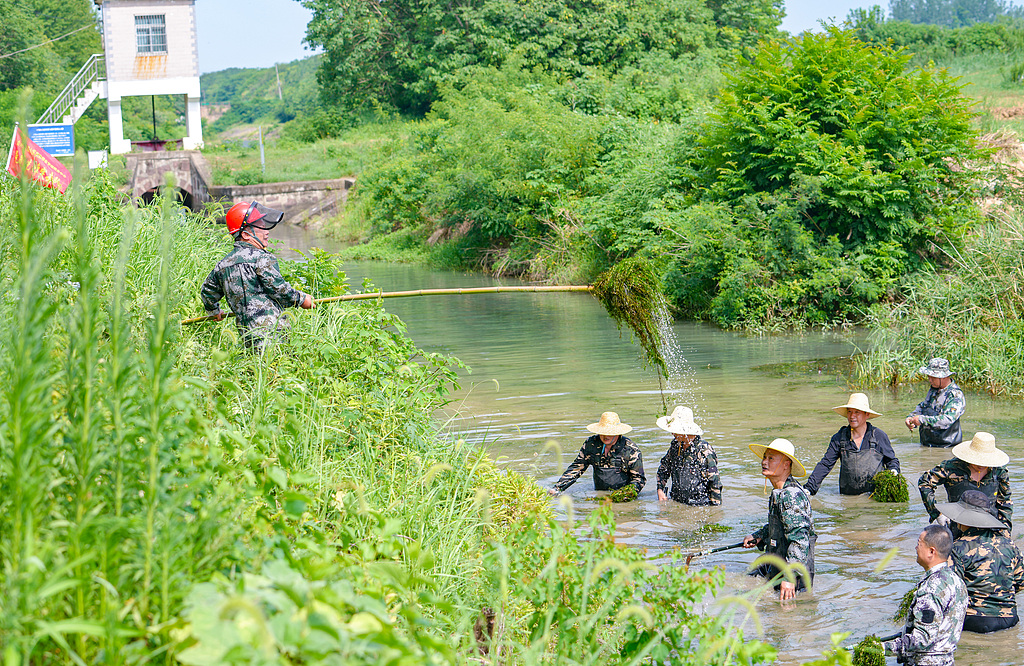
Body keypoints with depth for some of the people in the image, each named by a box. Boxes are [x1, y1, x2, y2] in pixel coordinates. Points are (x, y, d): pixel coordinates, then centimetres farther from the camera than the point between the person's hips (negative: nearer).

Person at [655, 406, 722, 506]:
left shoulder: (704, 451, -13)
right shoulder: (675, 445, 7)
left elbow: (715, 483, -10)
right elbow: (664, 467, 25)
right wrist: (660, 489, 12)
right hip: (676, 503, 6)